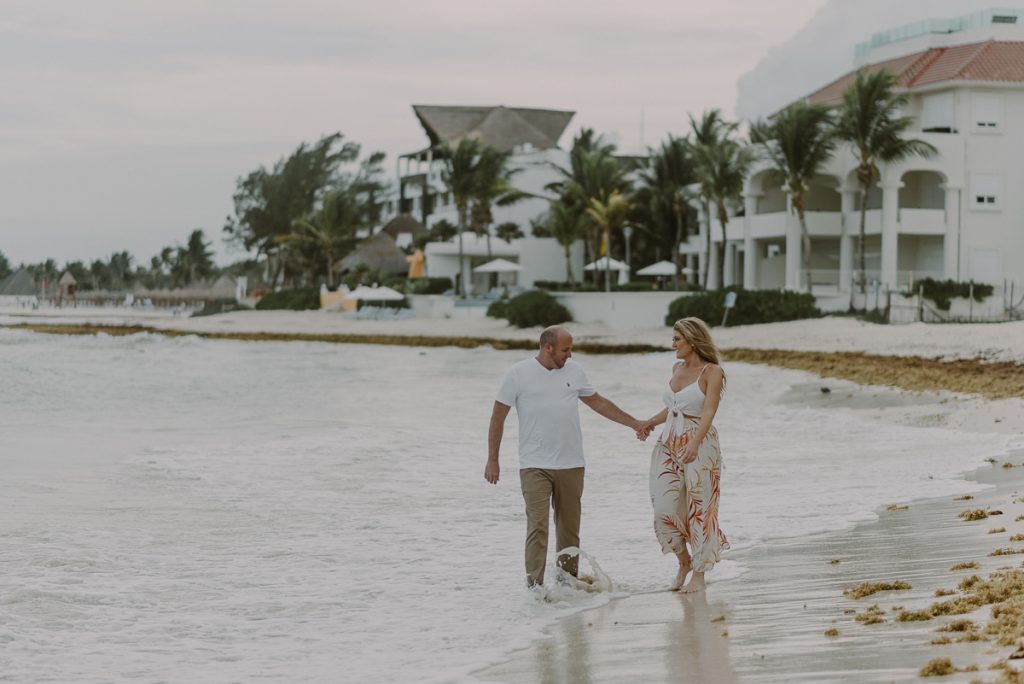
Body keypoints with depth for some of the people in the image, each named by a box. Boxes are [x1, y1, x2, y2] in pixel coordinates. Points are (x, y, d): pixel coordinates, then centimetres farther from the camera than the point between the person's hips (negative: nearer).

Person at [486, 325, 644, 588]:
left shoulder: (574, 371, 8)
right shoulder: (518, 373, -3)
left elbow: (599, 403, 20)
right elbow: (498, 417, 1)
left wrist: (635, 424, 18)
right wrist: (492, 460, 0)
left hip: (571, 465, 4)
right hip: (534, 466, -4)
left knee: (569, 527, 9)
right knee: (537, 526, -13)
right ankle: (535, 585, -14)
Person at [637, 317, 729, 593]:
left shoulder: (712, 372, -8)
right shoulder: (677, 368, 13)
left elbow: (709, 412, -20)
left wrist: (694, 444, -33)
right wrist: (652, 422, 15)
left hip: (700, 447, -6)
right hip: (668, 445, 6)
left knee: (698, 510, -1)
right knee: (665, 510, 0)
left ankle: (699, 574, 8)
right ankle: (684, 561, 21)